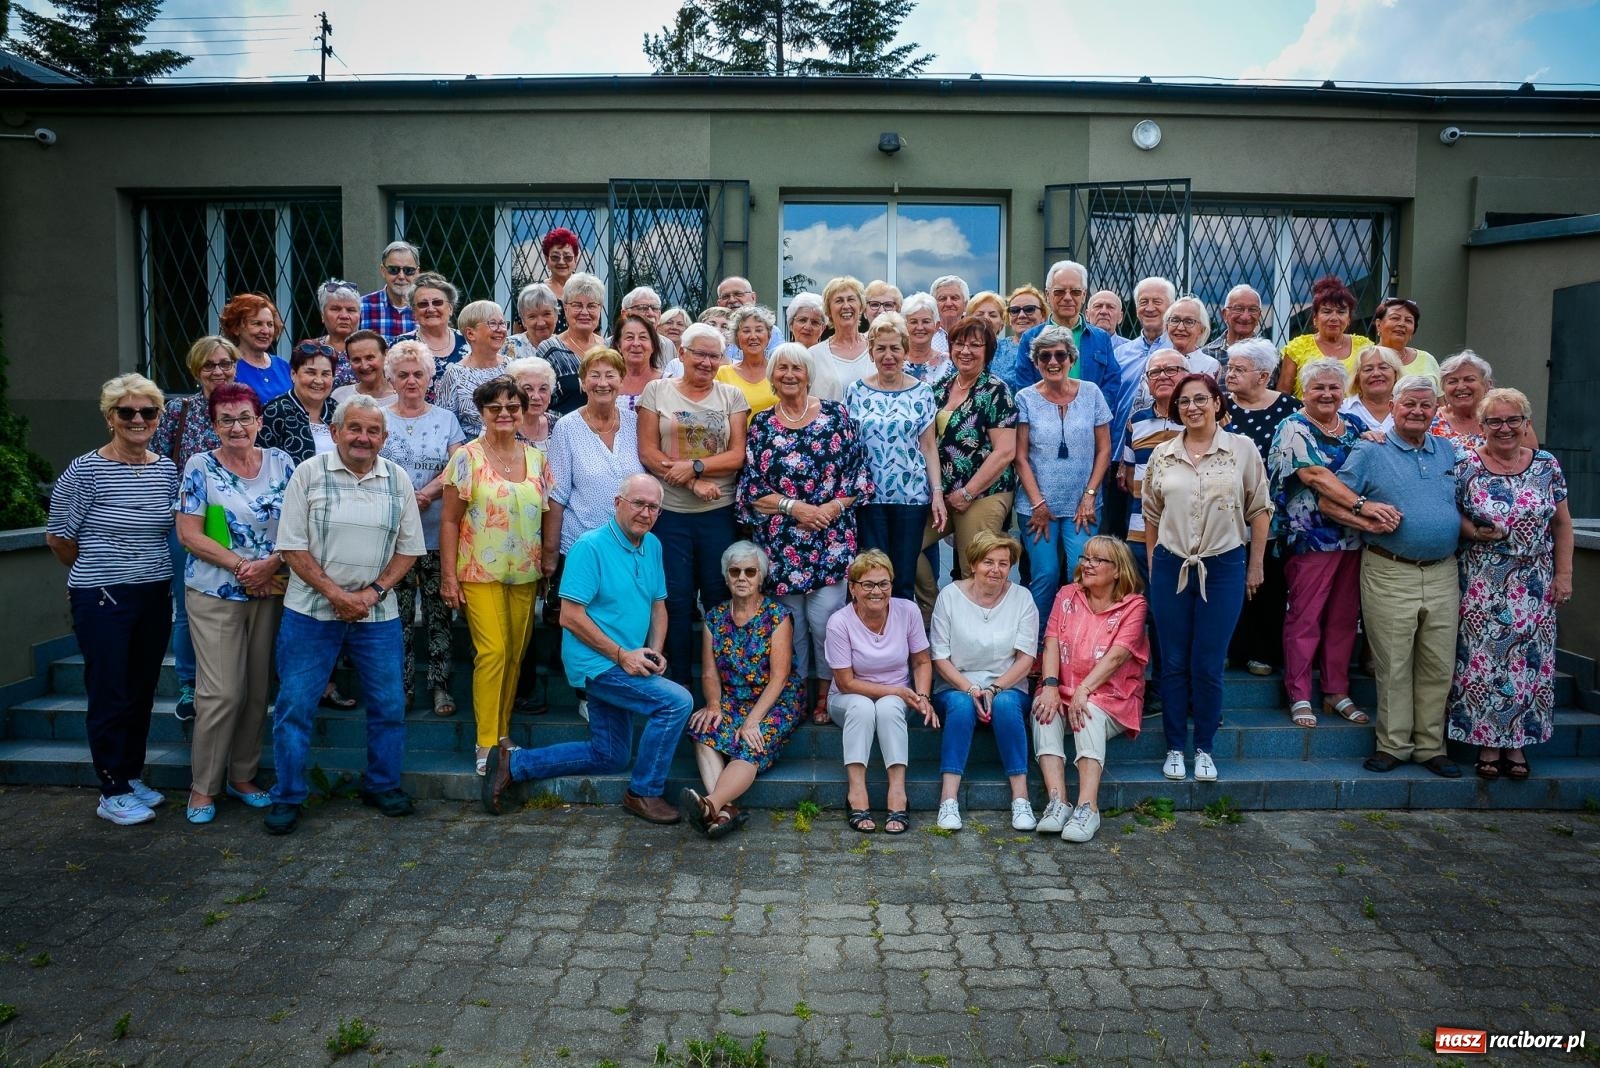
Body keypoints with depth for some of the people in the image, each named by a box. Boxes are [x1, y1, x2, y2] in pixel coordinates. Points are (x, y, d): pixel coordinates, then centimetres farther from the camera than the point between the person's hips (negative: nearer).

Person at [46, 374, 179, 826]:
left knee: (142, 691, 14)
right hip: (102, 600, -5)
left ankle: (133, 777, 28)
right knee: (111, 695, 2)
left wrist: (150, 569, 10)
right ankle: (113, 794, 14)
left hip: (155, 597, 5)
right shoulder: (85, 471, -10)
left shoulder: (167, 470, 5)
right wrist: (98, 571, 8)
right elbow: (58, 536, -3)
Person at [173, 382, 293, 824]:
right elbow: (189, 534, -7)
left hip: (270, 592, 3)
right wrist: (240, 564, -16)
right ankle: (202, 787, 10)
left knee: (257, 689, 9)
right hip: (215, 594, -3)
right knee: (221, 692, -5)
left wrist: (271, 564, -13)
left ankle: (242, 775, 24)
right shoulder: (200, 466, -4)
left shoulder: (280, 462, 4)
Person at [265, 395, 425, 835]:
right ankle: (287, 797, 18)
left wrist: (372, 591, -8)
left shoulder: (398, 480, 3)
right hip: (311, 612, -2)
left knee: (389, 706, 8)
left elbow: (408, 548, 5)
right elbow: (293, 547, -6)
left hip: (378, 615, 2)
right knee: (295, 705, 2)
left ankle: (383, 786, 27)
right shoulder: (309, 473, -4)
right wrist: (335, 593, -14)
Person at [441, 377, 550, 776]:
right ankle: (487, 744, -3)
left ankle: (503, 733, 22)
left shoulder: (536, 458, 8)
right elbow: (449, 520, -4)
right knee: (492, 651, -12)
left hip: (525, 574, 4)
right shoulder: (467, 457, -4)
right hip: (481, 573, -4)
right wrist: (448, 575, -8)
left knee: (515, 655, 8)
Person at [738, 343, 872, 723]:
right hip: (780, 541, 1)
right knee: (791, 622, 7)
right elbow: (750, 488, 2)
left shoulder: (835, 415, 4)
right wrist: (793, 507, -10)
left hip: (830, 537, -1)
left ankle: (826, 695, 13)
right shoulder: (761, 425, 6)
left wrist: (831, 508, -11)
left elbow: (857, 473, 3)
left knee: (824, 618, -6)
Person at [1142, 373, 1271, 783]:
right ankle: (1175, 747, 18)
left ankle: (1204, 749, 18)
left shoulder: (1242, 449, -1)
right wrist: (1153, 564, 11)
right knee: (1174, 662, 7)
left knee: (1208, 664, 3)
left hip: (1224, 566, -2)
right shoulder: (1162, 454, 5)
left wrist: (1255, 566, 2)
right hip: (1171, 566, 2)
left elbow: (1259, 509, 3)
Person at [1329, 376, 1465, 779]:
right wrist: (1368, 522, -18)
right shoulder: (1369, 452, 0)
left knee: (1439, 665, 8)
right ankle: (1393, 745, 12)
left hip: (1442, 574, 4)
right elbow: (1329, 503, -5)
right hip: (1389, 574, -4)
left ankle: (1431, 746, 19)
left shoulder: (1448, 452, 14)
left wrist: (1477, 531, 4)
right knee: (1393, 666, 1)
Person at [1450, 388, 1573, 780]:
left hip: (1535, 588, 2)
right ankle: (1487, 743, 11)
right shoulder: (1466, 467, -4)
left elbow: (1562, 524, 6)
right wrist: (1473, 532, -16)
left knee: (1529, 663, 5)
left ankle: (1517, 743, 17)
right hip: (1482, 588, -2)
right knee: (1482, 662, -1)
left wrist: (1564, 574, 2)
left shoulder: (1547, 466, 3)